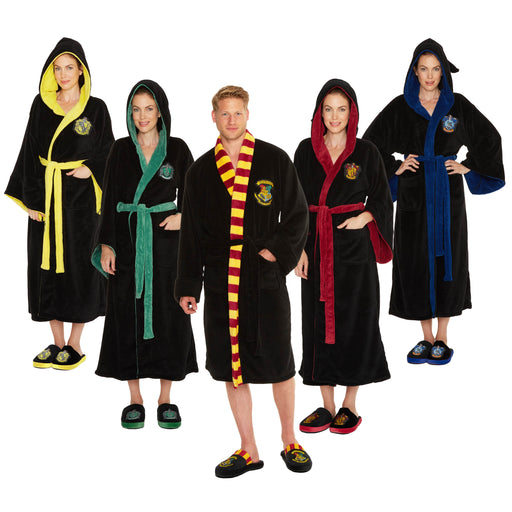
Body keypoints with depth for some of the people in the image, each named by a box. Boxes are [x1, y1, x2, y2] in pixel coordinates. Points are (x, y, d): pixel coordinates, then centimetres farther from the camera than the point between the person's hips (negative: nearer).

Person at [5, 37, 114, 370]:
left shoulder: (96, 108, 0)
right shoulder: (41, 105, 6)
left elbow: (108, 153, 4)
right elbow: (30, 153, 5)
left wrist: (90, 169, -16)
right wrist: (31, 199, -2)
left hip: (79, 197, -3)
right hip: (46, 195, 3)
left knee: (78, 265, 0)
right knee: (47, 265, 5)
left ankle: (75, 345, 11)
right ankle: (58, 343, 16)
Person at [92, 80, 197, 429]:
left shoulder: (177, 148, 3)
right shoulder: (121, 150, 5)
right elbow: (109, 200, 4)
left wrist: (183, 215, -11)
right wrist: (106, 244, -4)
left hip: (165, 239, -1)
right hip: (127, 239, 1)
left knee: (167, 314, 1)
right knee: (128, 314, 2)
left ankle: (166, 399, 12)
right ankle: (135, 399, 13)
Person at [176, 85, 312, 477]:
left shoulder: (275, 160, 2)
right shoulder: (201, 171, 8)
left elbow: (297, 215, 5)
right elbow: (191, 234, 10)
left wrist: (278, 253, -9)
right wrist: (188, 287, 6)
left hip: (266, 276, -2)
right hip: (221, 281, 2)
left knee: (279, 363, 1)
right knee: (231, 365, 6)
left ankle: (290, 441, 22)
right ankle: (248, 451, 18)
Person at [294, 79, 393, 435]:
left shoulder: (366, 152, 1)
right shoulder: (306, 151, 5)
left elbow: (382, 199, 7)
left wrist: (364, 218, -12)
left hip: (354, 246, -2)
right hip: (316, 246, 2)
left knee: (354, 319, 1)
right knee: (320, 320, 4)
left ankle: (350, 406, 12)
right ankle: (328, 406, 14)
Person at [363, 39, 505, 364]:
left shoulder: (457, 105, 2)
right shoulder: (400, 107, 2)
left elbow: (489, 139, 10)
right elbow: (371, 142, 7)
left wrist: (468, 166, 0)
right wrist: (394, 168, -2)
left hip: (447, 194, 0)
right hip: (413, 194, 1)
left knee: (447, 259, 2)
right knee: (416, 261, 2)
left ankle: (442, 338, 12)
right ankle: (427, 338, 14)